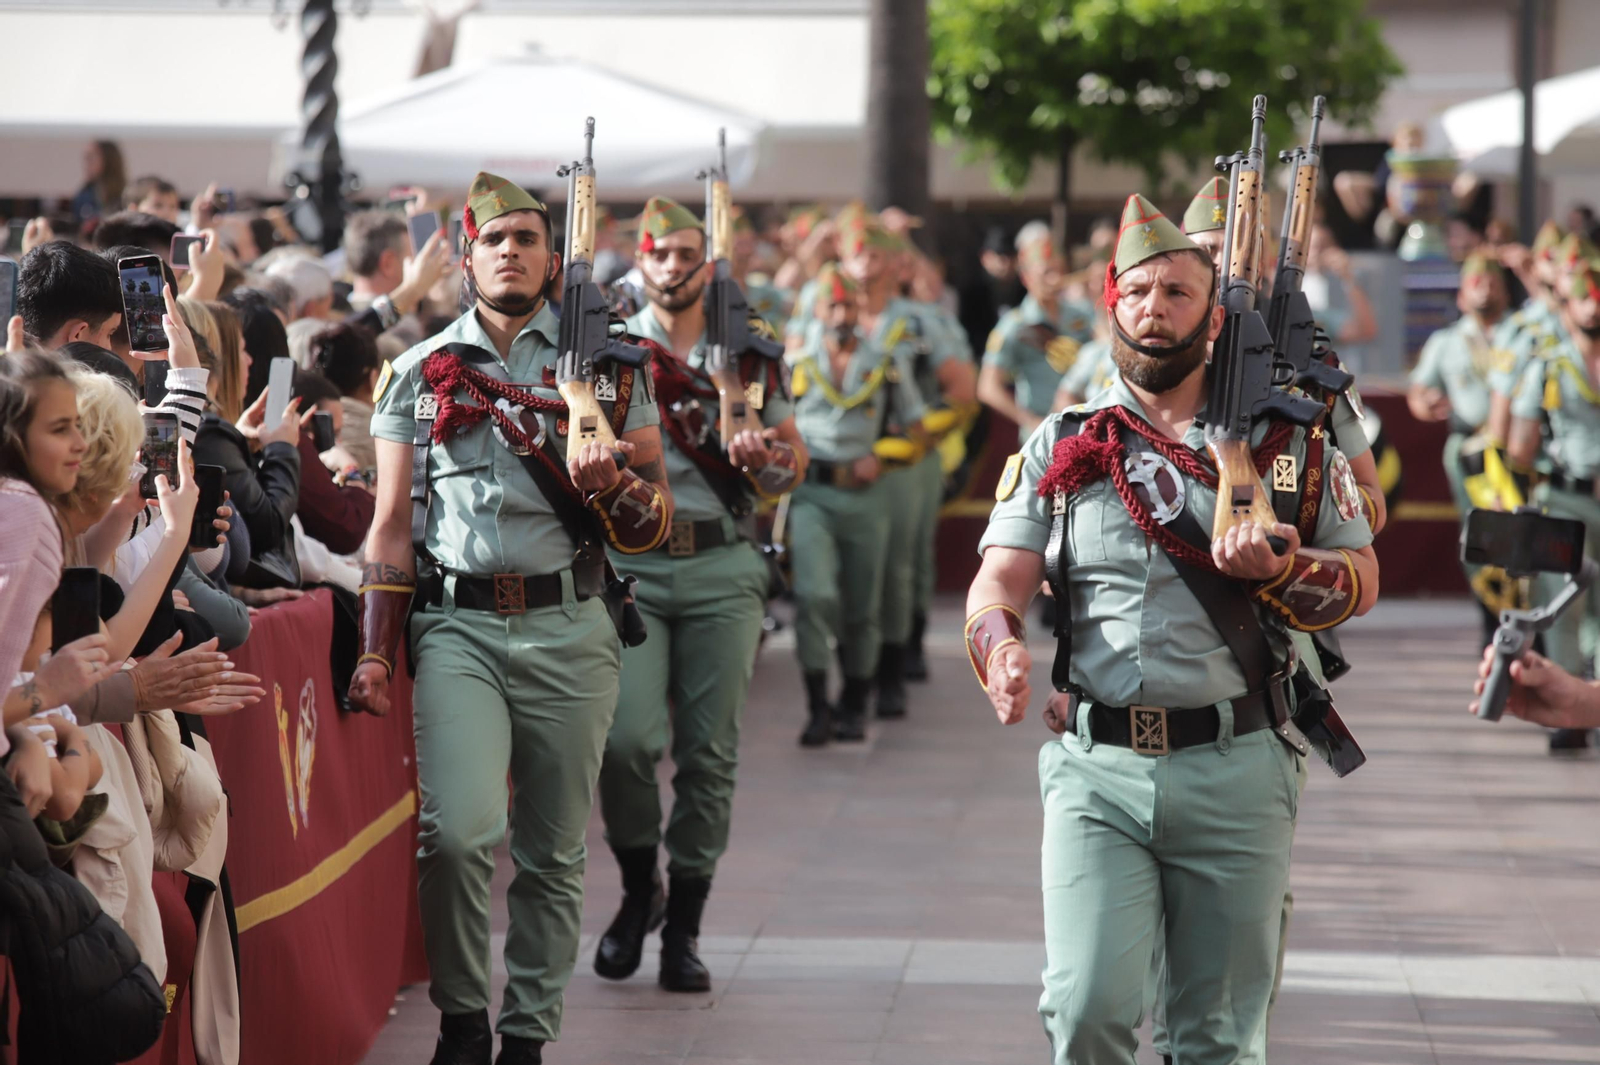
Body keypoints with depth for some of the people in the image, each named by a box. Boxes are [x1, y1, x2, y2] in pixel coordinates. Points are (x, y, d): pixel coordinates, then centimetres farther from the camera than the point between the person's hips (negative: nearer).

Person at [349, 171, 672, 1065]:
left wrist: (614, 483, -15)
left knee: (554, 851, 3)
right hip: (458, 625, -1)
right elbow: (392, 524, 11)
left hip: (571, 630, 1)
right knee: (458, 832, -17)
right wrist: (376, 654, 4)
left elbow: (655, 527, 7)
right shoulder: (422, 372, 10)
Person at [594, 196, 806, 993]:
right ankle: (639, 889, 10)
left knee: (709, 752, 0)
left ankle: (683, 927, 11)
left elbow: (793, 460, 14)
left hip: (723, 568, 2)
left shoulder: (750, 353, 10)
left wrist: (769, 456, -9)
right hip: (629, 566, -1)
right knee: (628, 739, -16)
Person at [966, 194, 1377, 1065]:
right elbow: (999, 580, 2)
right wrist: (1003, 650, -22)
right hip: (1096, 770, 0)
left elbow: (1361, 577, 7)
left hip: (1235, 771, 0)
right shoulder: (1060, 447, 9)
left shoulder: (1283, 443, 8)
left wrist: (1275, 568, -14)